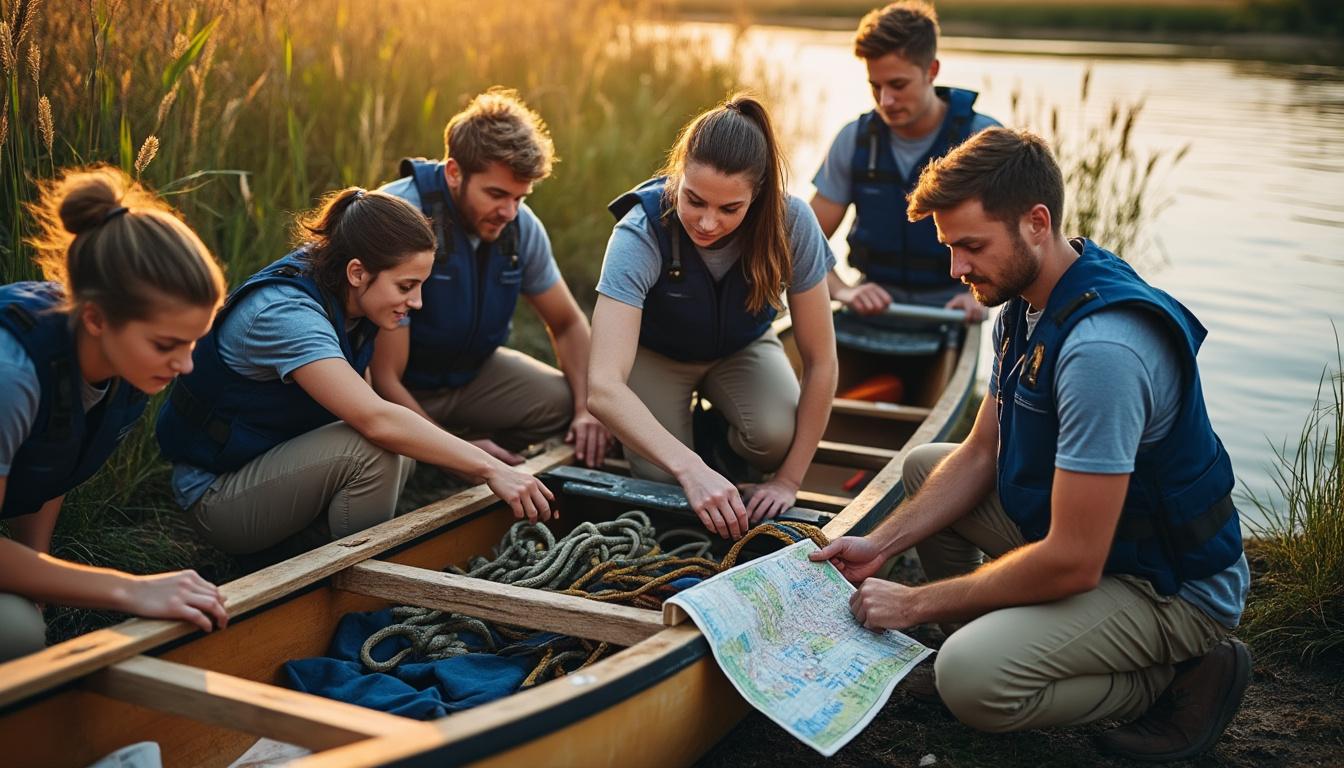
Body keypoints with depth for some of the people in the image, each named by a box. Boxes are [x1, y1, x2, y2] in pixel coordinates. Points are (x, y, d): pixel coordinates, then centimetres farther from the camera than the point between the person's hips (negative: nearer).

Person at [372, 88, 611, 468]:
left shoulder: (521, 225, -10)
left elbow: (568, 324, 5)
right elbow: (384, 377, -28)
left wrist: (588, 408, -11)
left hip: (472, 371, 5)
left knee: (569, 404, -12)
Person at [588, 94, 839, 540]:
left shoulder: (790, 221, -30)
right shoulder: (641, 232, -36)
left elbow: (821, 362, -22)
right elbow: (603, 387, -44)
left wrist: (789, 479, -24)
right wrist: (690, 469, -56)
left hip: (741, 349, 1)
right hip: (656, 353, -1)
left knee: (775, 434, -29)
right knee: (662, 477, -23)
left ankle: (727, 452, 6)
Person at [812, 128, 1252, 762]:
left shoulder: (1101, 349, -33)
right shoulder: (1024, 302, 0)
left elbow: (1072, 562, -31)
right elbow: (981, 453, 7)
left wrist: (916, 602, -21)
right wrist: (880, 544, -3)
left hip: (1173, 587, -9)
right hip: (1080, 524, 9)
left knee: (970, 680, -28)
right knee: (923, 465, 13)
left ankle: (1179, 679, -5)